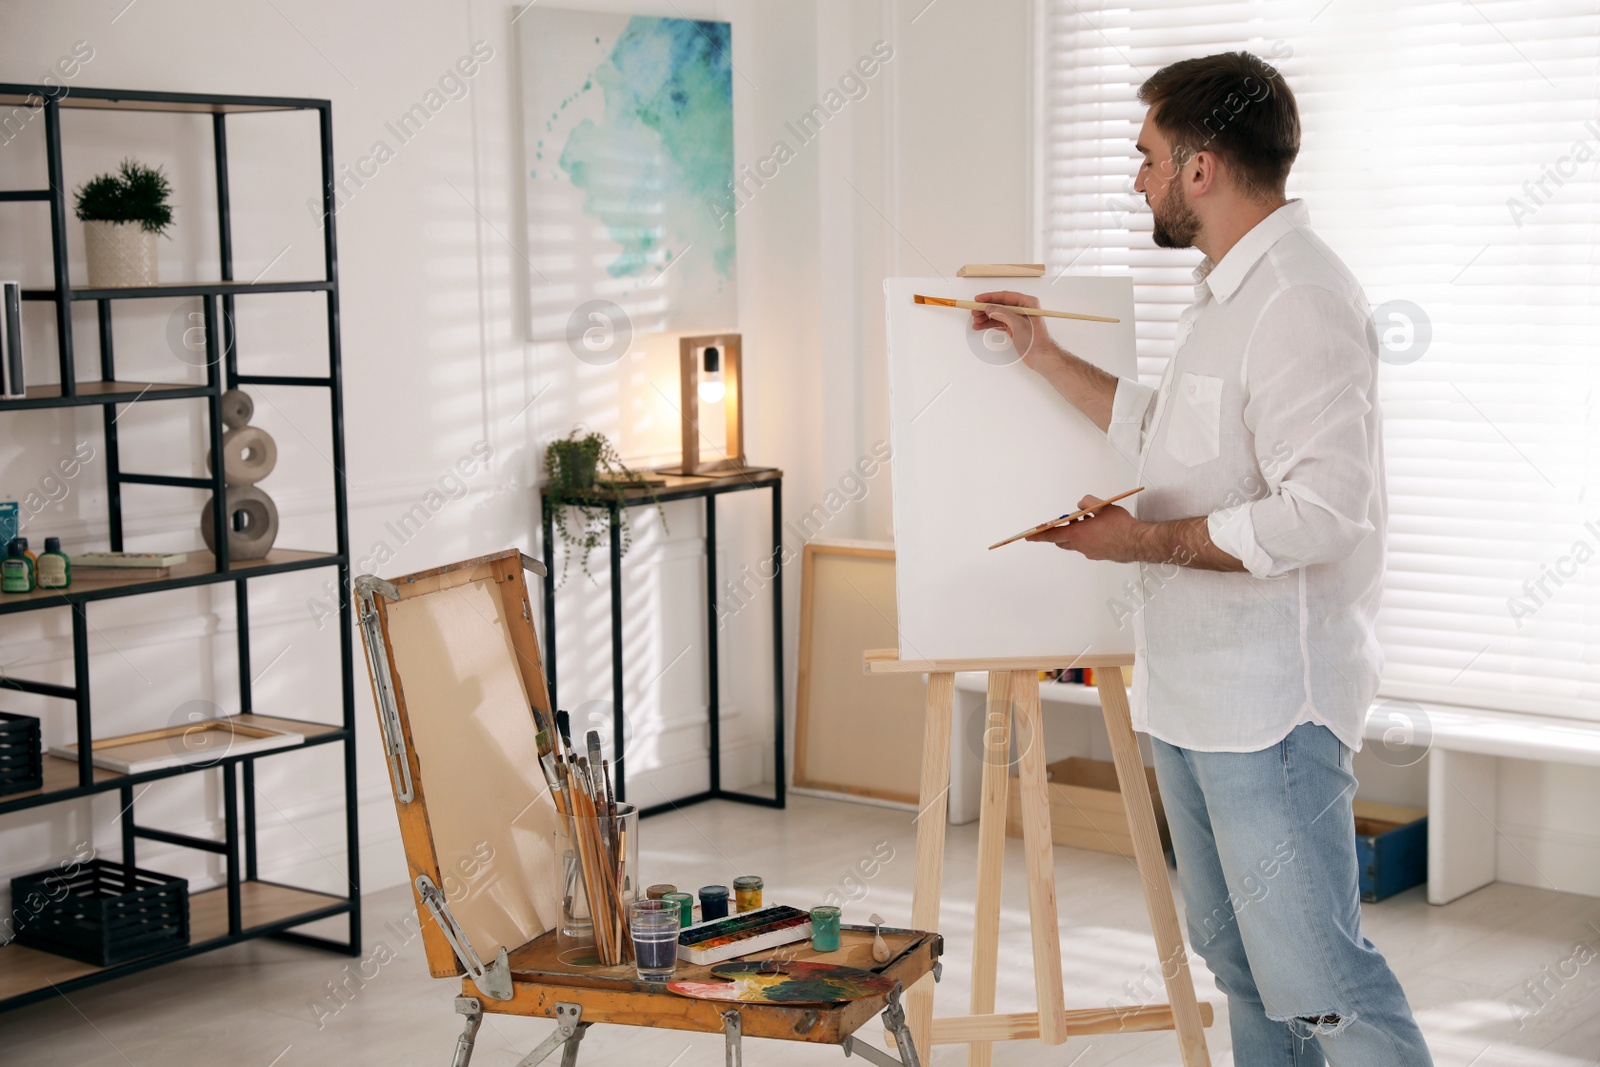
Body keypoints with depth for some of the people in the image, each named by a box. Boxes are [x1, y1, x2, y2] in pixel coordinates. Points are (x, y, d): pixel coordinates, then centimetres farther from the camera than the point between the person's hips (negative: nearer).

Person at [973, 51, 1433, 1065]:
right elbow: (1168, 434, 31)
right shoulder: (1230, 294, 16)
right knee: (1237, 956, 17)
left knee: (1315, 972, -10)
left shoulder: (1301, 301, -18)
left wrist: (1150, 540, -19)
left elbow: (1324, 509, -27)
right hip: (1196, 686, 11)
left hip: (1270, 700, -11)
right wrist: (1045, 354, 31)